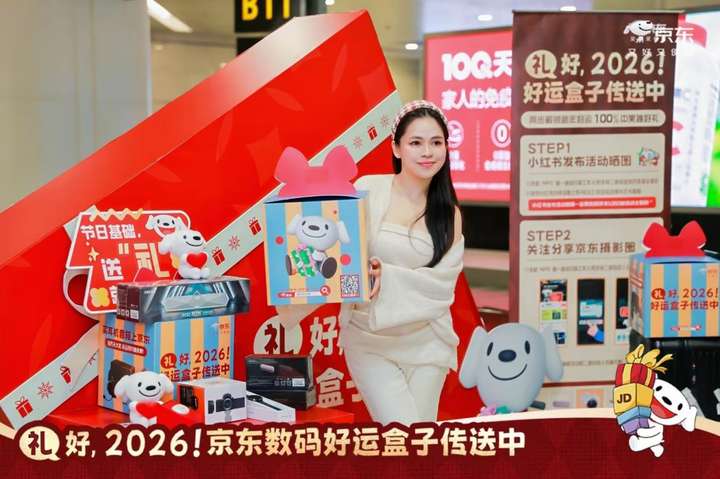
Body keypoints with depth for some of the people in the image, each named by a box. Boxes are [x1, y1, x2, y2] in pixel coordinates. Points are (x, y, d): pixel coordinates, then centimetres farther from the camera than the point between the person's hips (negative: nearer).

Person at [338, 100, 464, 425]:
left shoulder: (448, 213, 4)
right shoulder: (367, 190, -5)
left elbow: (442, 281, -5)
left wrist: (388, 278, -20)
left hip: (425, 340, 3)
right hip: (369, 337, -3)